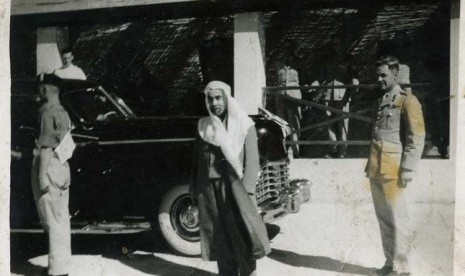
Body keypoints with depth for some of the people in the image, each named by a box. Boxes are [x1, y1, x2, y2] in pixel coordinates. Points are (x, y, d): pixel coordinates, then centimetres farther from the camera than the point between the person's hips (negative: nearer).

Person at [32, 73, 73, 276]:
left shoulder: (47, 112, -13)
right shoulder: (63, 112, 14)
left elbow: (46, 147, -17)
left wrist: (42, 176, -18)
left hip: (49, 167, -9)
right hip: (63, 168, 9)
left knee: (53, 221, -4)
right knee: (62, 219, 14)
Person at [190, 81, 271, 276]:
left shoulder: (244, 125, -1)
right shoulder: (203, 126, 10)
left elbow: (252, 160, -6)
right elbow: (198, 160, 13)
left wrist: (247, 191, -15)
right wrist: (195, 190, 9)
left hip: (234, 187, -3)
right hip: (209, 189, 4)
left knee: (242, 236, -5)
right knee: (219, 238, 9)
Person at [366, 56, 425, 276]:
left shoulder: (407, 100, -3)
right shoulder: (381, 101, 19)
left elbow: (417, 137, -9)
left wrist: (408, 168, -15)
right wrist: (371, 165, 17)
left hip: (393, 170, -7)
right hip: (376, 170, 7)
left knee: (398, 219, -2)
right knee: (383, 218, 12)